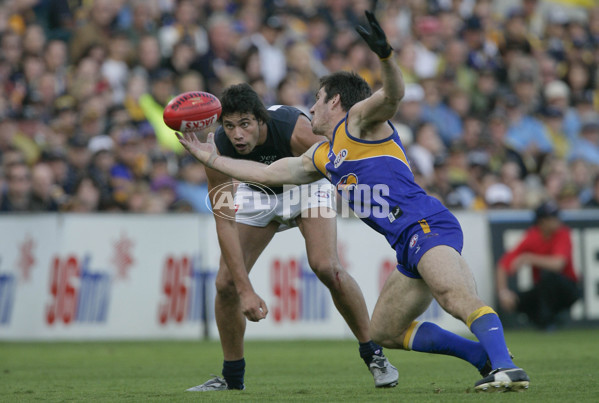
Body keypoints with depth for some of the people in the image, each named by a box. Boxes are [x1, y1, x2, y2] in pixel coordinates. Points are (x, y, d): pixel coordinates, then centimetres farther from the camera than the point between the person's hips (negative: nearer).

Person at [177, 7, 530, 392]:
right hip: (409, 245, 10)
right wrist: (212, 158, 38)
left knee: (458, 298, -32)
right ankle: (488, 358, 6)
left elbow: (393, 93, -16)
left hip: (427, 224, -10)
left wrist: (385, 55, -35)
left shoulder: (359, 120, 5)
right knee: (385, 332, 12)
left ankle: (506, 366, -48)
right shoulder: (321, 156, 29)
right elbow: (268, 173, 35)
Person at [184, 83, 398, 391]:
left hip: (307, 184, -2)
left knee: (326, 267, -24)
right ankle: (232, 377, 11)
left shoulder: (295, 129, -39)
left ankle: (374, 355, -5)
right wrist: (245, 289, -34)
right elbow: (225, 223, -30)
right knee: (226, 282, -10)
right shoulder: (217, 150, -31)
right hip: (257, 193, 2)